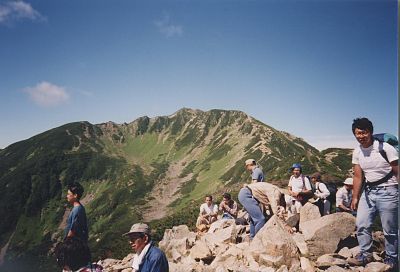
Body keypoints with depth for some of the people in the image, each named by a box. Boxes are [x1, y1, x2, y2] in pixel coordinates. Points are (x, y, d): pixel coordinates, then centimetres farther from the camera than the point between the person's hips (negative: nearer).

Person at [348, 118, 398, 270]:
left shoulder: (386, 148, -14)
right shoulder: (357, 152, 2)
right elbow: (358, 177, 8)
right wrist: (355, 198, 8)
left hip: (387, 191, -5)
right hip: (368, 191, 5)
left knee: (390, 230, 3)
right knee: (361, 224, 5)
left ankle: (391, 260, 22)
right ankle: (365, 255, 21)